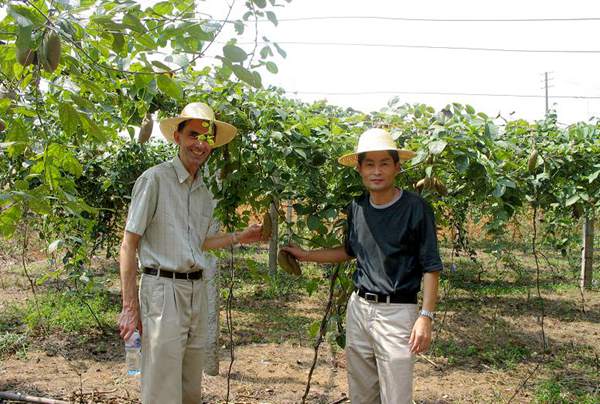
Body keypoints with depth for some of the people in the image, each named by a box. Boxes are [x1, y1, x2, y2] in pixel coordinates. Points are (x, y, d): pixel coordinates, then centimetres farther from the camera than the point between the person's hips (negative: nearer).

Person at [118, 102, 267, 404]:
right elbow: (128, 245, -9)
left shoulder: (205, 193, 12)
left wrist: (241, 237, 17)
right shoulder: (155, 179, -9)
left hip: (197, 289, 7)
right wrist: (130, 308, -13)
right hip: (163, 287, -7)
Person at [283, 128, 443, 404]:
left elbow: (431, 268, -9)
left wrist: (426, 316, -15)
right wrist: (306, 255, 17)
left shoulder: (416, 208, -11)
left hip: (397, 311, -5)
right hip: (359, 307, 6)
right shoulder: (356, 208, 5)